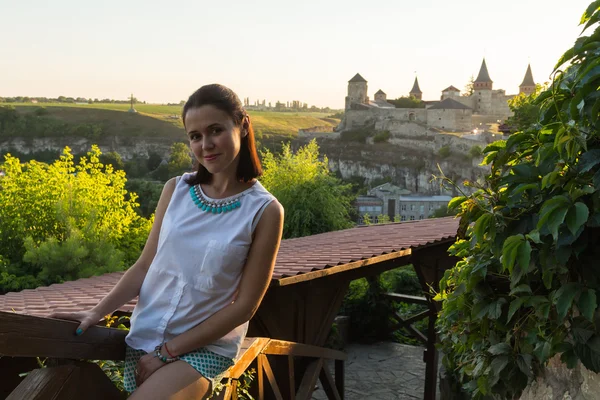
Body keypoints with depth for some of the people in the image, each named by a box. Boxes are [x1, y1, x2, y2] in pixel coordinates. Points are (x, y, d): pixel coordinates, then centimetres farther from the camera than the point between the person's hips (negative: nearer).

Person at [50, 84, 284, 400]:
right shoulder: (176, 190, 0)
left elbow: (245, 305, -10)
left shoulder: (264, 211, -11)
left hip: (204, 347, -4)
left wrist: (167, 352, -10)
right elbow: (144, 267, 4)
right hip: (143, 338, 4)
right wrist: (97, 312, -11)